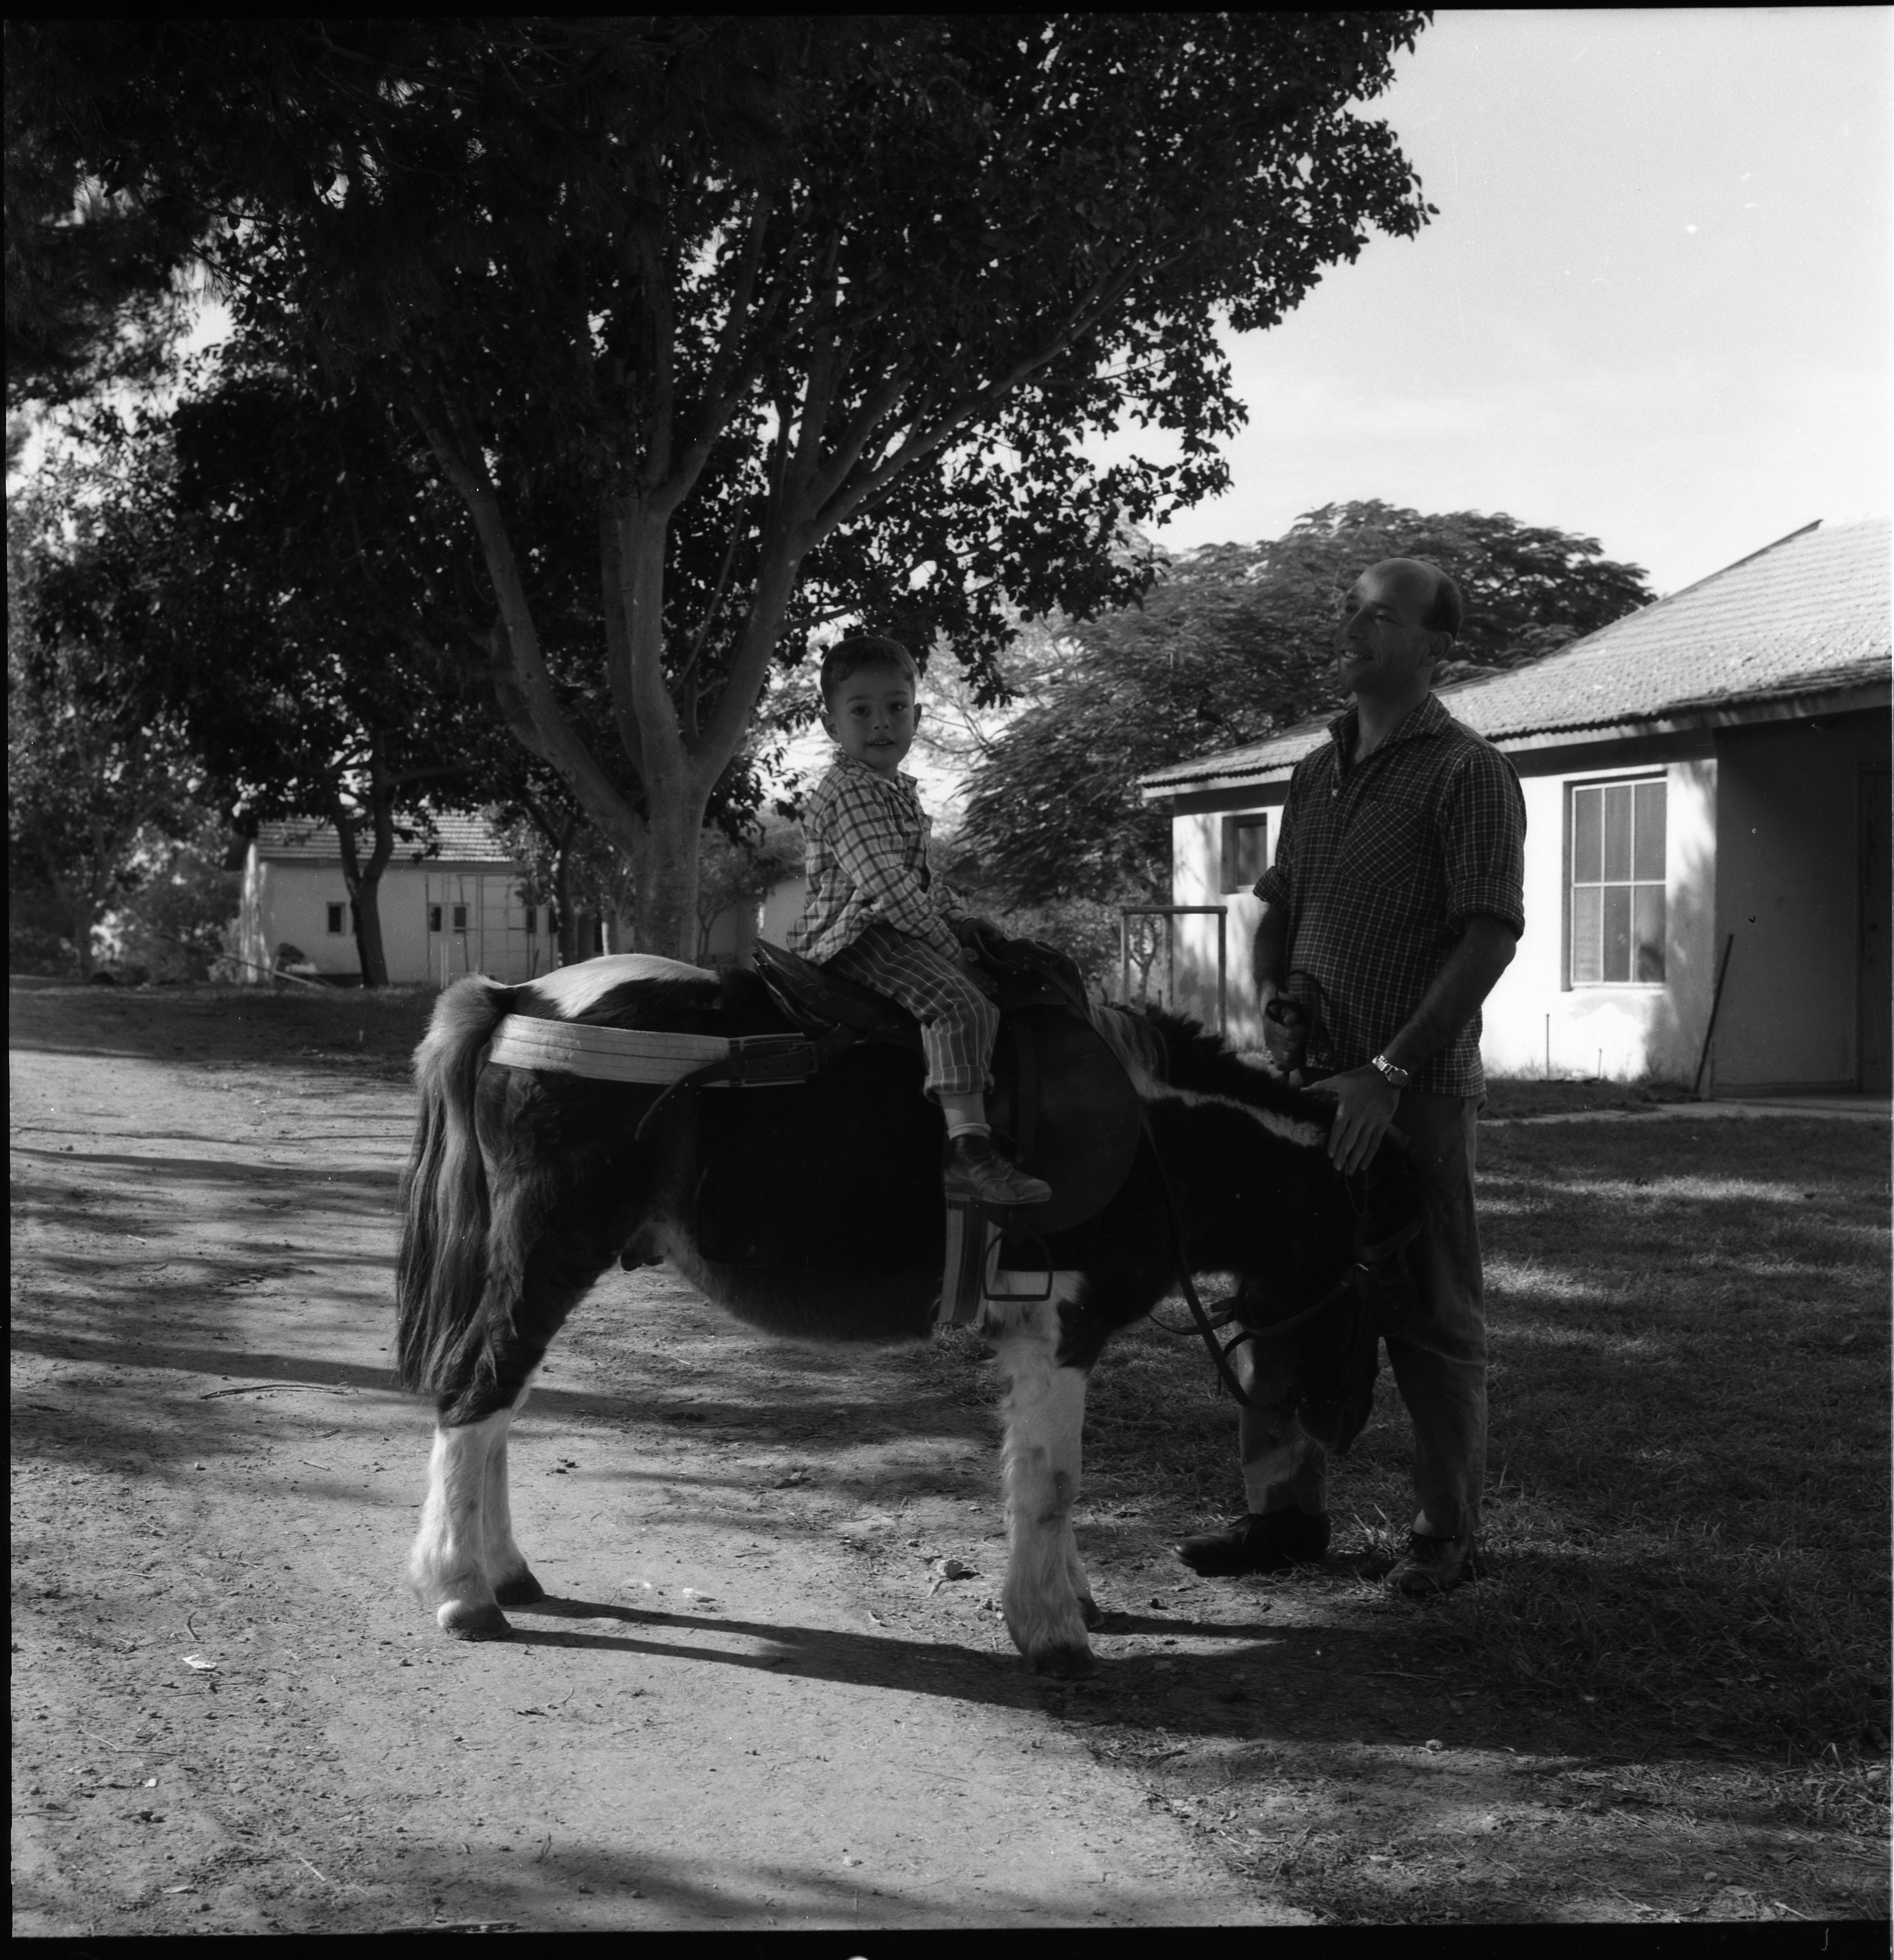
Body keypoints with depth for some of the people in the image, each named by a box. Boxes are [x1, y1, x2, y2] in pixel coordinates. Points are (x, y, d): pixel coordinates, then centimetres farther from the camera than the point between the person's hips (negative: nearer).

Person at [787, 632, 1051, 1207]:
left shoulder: (899, 791, 19)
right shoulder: (847, 793, -14)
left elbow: (921, 876, 27)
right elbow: (885, 883, -22)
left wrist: (963, 920, 16)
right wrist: (943, 940, -18)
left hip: (899, 929, 11)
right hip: (859, 935, -11)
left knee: (986, 989, 15)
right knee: (955, 1001, -29)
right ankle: (970, 1154, -39)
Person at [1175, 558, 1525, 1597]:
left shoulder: (1466, 772, -6)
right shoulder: (1316, 771, 14)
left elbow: (1489, 938, -14)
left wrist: (1390, 1072, -19)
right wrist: (1273, 996, 1)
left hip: (1415, 1087, -6)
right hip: (1311, 1075, 7)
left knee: (1431, 1316, 3)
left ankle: (1448, 1533, 16)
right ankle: (1286, 1510, 21)